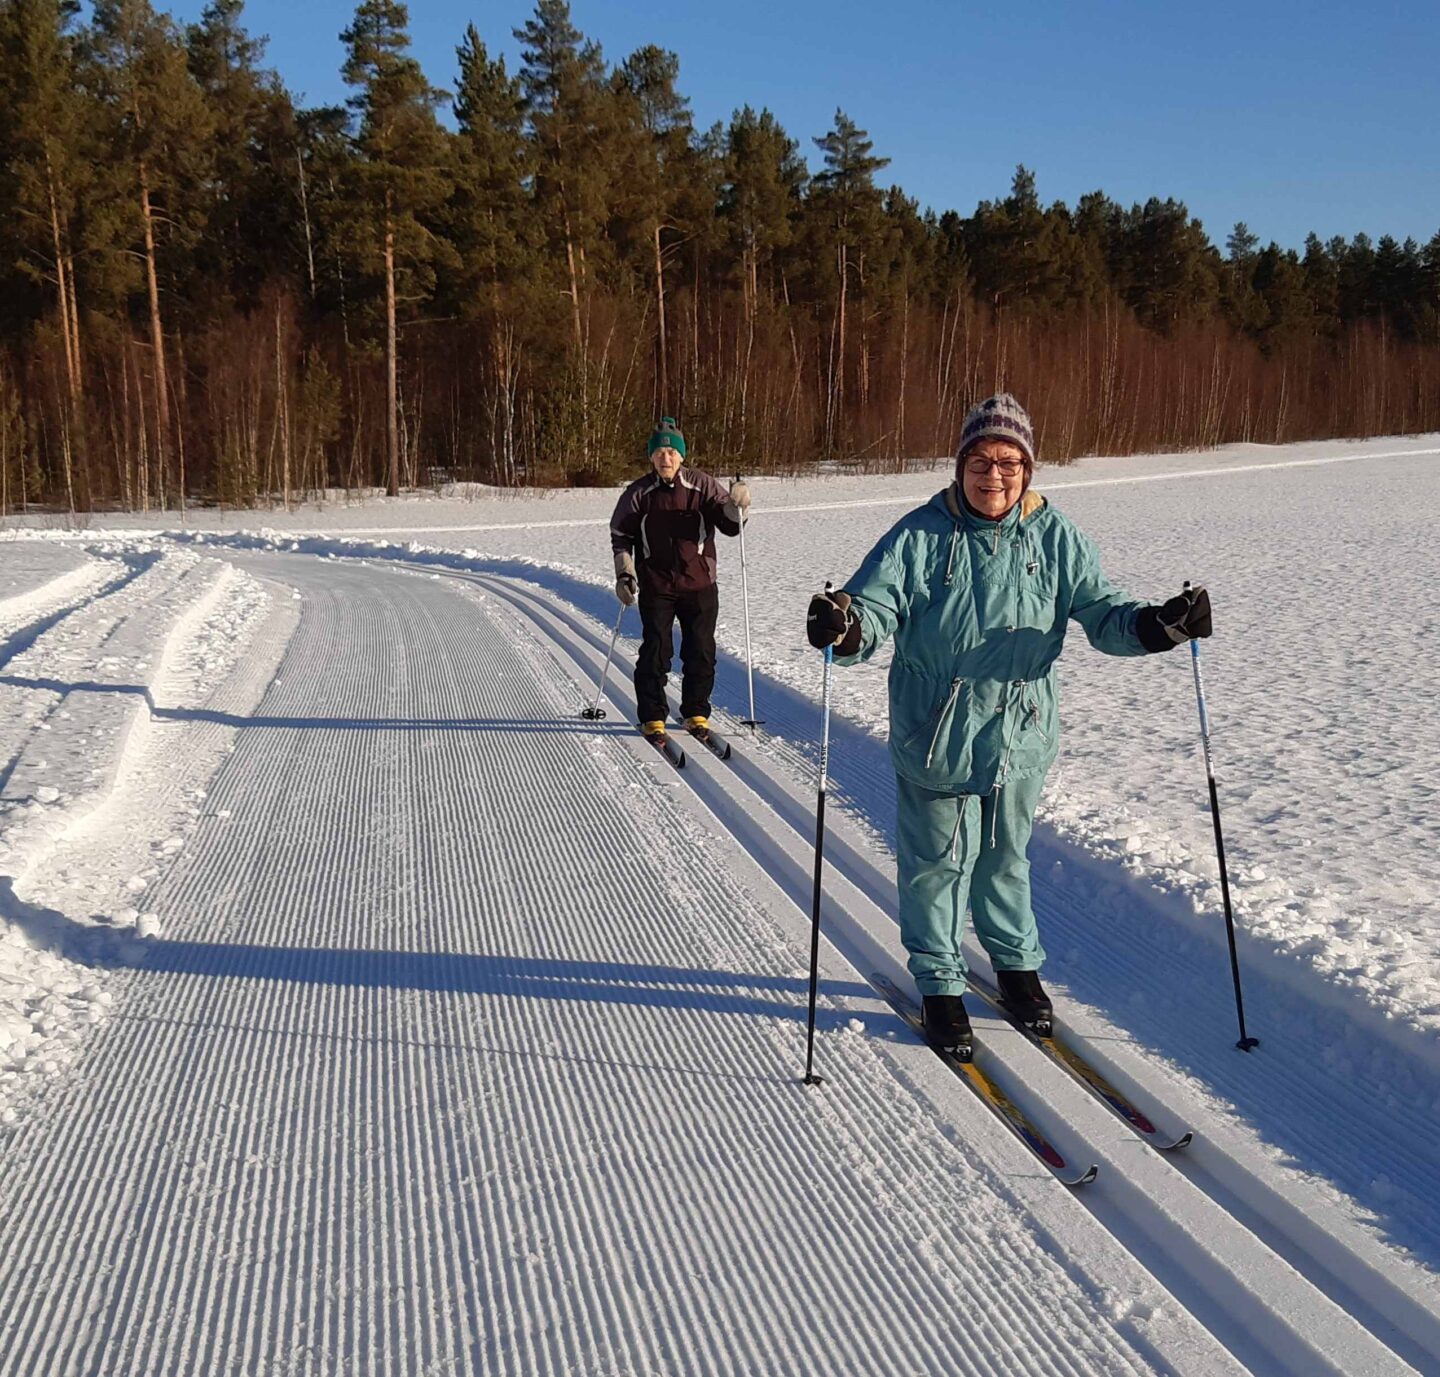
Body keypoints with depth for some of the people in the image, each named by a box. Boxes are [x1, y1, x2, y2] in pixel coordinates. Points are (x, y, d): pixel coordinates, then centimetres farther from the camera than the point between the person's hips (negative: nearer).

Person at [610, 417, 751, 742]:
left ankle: (696, 712, 21)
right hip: (655, 587, -1)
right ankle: (652, 717, 10)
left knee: (701, 652, 5)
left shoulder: (703, 486, 0)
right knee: (655, 651, -2)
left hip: (700, 584, 1)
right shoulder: (638, 494, 0)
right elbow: (621, 536, 10)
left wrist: (735, 506, -21)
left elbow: (729, 525, -1)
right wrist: (624, 573, 1)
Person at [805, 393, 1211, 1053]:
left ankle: (1016, 961, 43)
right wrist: (848, 625, -38)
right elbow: (876, 606, -15)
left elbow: (1100, 610, -2)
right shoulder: (920, 535, -10)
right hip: (935, 737, -2)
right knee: (939, 860, 8)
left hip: (1021, 734, 3)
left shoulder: (1055, 537, -2)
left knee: (1006, 855, 21)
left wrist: (1154, 624, -21)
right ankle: (938, 980, 27)